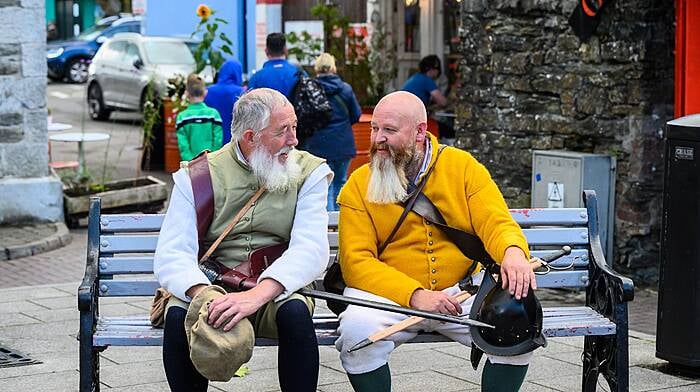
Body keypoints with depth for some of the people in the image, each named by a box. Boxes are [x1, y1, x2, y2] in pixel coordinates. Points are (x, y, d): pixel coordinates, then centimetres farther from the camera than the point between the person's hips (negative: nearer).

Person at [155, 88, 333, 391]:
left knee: (296, 311, -33)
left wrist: (257, 295, -32)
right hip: (212, 288, 0)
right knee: (178, 315, -30)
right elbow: (171, 255, -10)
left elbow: (311, 248, -14)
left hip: (276, 292, 0)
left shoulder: (308, 172, 1)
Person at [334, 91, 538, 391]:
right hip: (392, 297, -1)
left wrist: (513, 252, -27)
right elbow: (356, 261, -8)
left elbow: (496, 223, -1)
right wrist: (414, 295, -23)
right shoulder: (359, 185, 1)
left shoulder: (463, 166, 5)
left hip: (463, 293, 1)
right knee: (356, 331, -32)